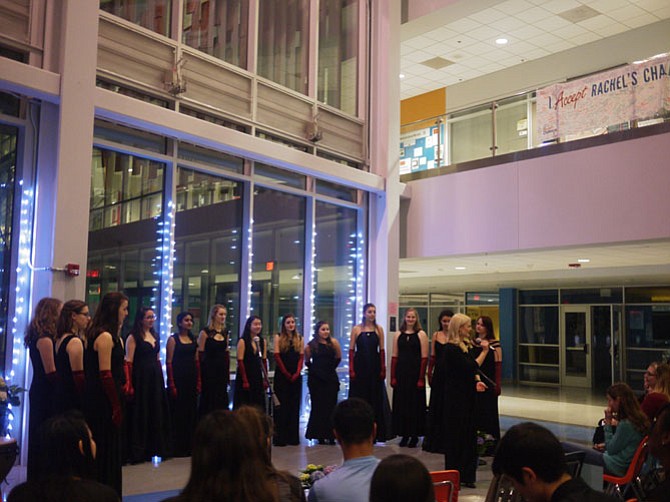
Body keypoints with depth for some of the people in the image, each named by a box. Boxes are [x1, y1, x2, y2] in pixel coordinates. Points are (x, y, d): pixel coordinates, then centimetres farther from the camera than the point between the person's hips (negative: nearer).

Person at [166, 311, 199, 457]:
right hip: (178, 379, -6)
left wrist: (198, 381, 8)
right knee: (178, 413, -2)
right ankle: (177, 447, 7)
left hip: (191, 379, 6)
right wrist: (171, 384, -14)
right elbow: (168, 362, -8)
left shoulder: (193, 339, 13)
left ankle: (189, 446, 17)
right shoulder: (173, 339, -4)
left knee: (191, 413, 8)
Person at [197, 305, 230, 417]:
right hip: (209, 370, -5)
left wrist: (228, 372, 15)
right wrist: (200, 375, -10)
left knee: (221, 399, 7)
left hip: (222, 370, 5)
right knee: (209, 399, -1)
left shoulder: (225, 333, 11)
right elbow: (200, 355, -8)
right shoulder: (205, 332, -6)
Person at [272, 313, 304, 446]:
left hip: (296, 376, 3)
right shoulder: (278, 337, 3)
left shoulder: (299, 338, 11)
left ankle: (293, 437, 10)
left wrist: (297, 373, -8)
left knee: (295, 406, 4)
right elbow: (276, 356, -5)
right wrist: (286, 373, -9)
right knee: (282, 406, -3)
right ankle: (280, 437, 1)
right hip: (281, 376, -3)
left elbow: (301, 357, 6)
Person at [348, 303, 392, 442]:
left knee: (375, 398, 4)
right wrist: (351, 369, -7)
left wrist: (383, 369, -2)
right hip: (360, 366, -1)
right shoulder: (356, 329, 1)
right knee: (359, 397, 3)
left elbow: (382, 350, 5)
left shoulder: (379, 329, 5)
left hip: (374, 367, 1)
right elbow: (351, 350, 0)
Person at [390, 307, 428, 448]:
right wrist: (393, 376, 1)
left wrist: (421, 378, -12)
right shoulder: (398, 335, 8)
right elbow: (394, 356, 7)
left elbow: (424, 358, -6)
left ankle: (414, 435, 13)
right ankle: (404, 434, 17)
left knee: (415, 403, 2)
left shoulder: (421, 334, -2)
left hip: (415, 373, -3)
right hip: (401, 373, 3)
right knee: (401, 403, 6)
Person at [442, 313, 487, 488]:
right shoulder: (451, 348, -16)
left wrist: (477, 380, -10)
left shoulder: (465, 345, 11)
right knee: (456, 436, 1)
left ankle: (466, 475, 19)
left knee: (468, 434, 11)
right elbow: (470, 367, -19)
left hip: (467, 396, 9)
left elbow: (472, 368, 9)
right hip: (456, 397, -9)